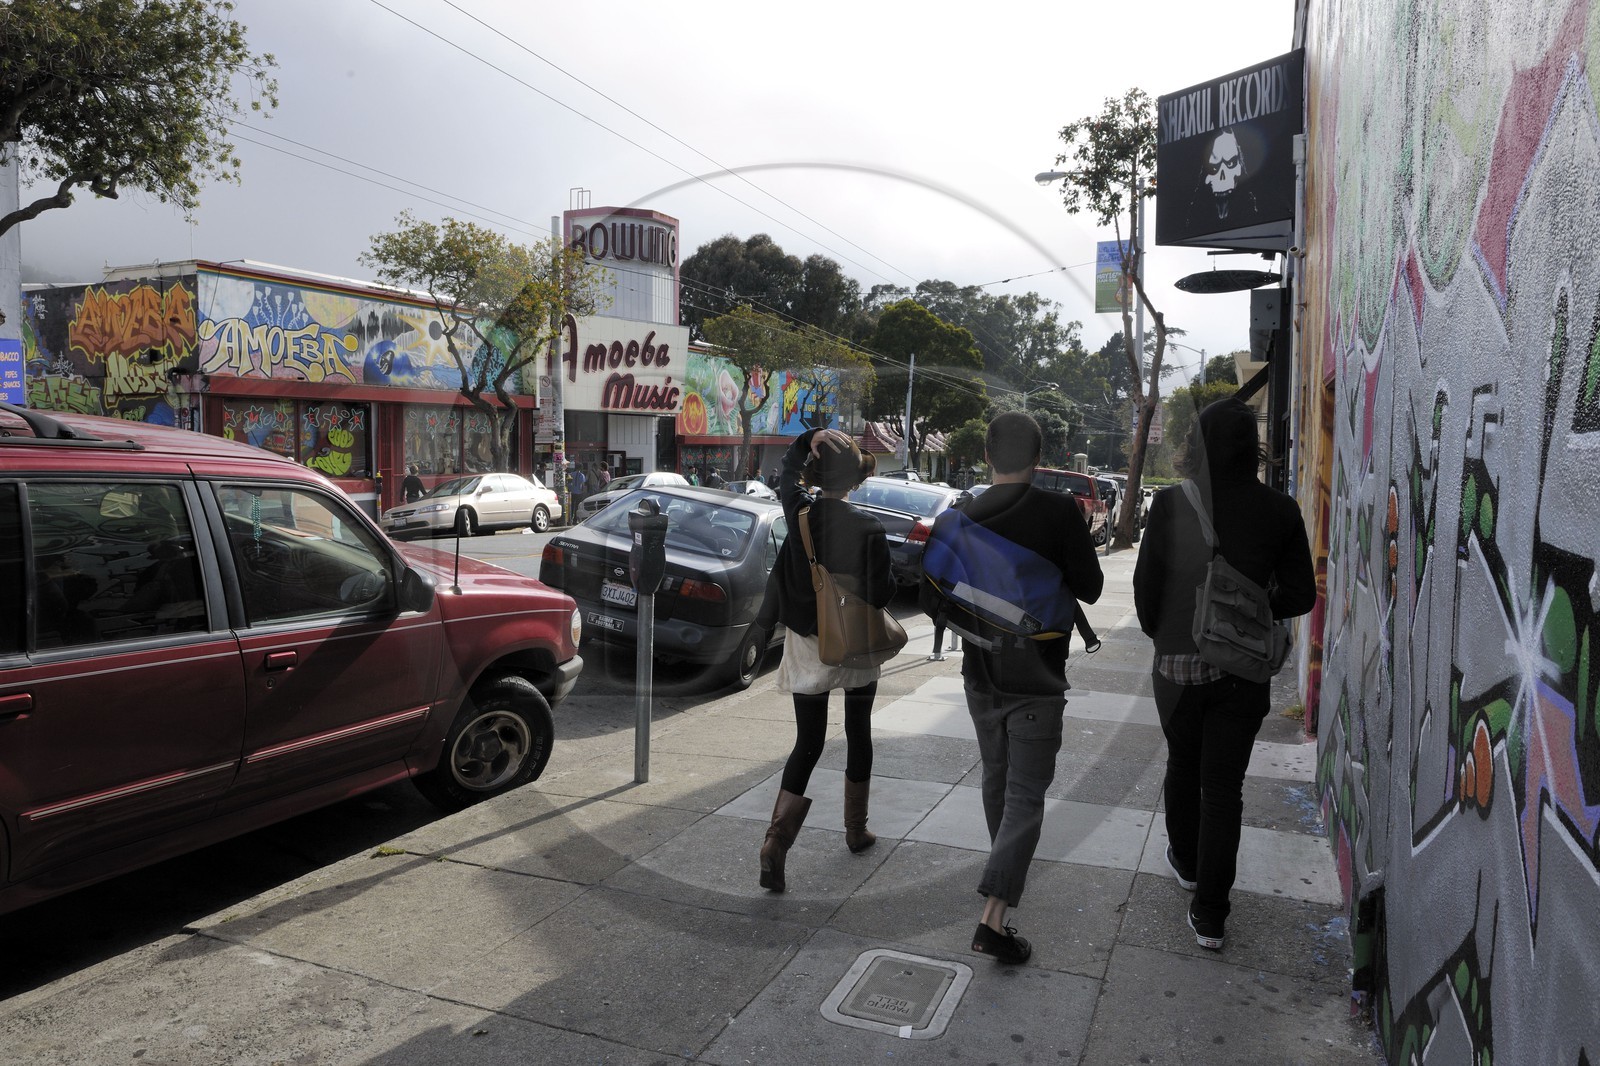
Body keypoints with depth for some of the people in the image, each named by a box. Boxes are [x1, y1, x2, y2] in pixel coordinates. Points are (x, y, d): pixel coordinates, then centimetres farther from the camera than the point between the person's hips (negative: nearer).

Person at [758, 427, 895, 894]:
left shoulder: (799, 513, -9)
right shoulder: (868, 529, -19)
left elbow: (788, 469, 11)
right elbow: (882, 593, -15)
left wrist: (809, 438, -5)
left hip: (806, 645, 2)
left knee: (807, 742, 8)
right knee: (858, 734, 19)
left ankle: (777, 838, -7)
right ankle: (856, 830, 33)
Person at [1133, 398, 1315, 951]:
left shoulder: (1171, 505, -12)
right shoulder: (1279, 510, -7)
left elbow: (1145, 583, -6)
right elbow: (1299, 595, -2)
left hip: (1177, 663, 0)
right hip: (1244, 669, 1)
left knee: (1182, 766, 22)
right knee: (1224, 786, 7)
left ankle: (1186, 861, 43)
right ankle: (1209, 915, 12)